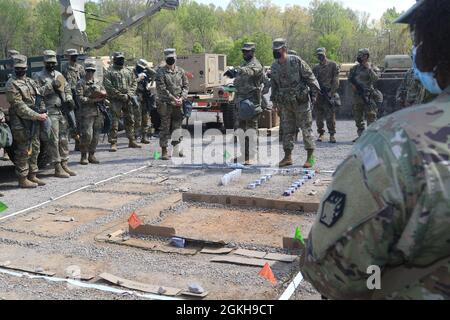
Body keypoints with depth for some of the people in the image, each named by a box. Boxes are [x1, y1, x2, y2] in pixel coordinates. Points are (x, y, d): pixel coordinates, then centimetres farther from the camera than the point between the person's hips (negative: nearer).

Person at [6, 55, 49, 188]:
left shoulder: (30, 81, 15)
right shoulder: (11, 84, -10)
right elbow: (19, 107, -17)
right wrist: (38, 116, -21)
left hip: (34, 121, 8)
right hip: (22, 123, -8)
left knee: (34, 149, 12)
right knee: (24, 152, -4)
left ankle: (32, 176, 22)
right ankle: (23, 179, 3)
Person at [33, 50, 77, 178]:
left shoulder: (59, 75, 18)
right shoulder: (39, 76, -1)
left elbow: (67, 88, 25)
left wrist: (69, 99, 6)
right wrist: (50, 86, -19)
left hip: (63, 111, 6)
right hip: (51, 112, -6)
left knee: (64, 139, 9)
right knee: (54, 140, -5)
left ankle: (64, 165, 17)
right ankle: (58, 168, -1)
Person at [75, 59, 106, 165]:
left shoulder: (98, 83, 17)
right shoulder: (81, 83, 1)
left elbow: (104, 94, 13)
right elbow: (80, 98, -10)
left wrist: (100, 98, -8)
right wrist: (92, 100, -17)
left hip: (98, 113, 5)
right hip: (86, 113, -5)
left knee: (96, 135, 7)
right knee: (86, 135, -9)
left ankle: (91, 155, 17)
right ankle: (84, 156, 3)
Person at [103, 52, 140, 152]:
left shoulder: (129, 71, 15)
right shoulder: (110, 72, -2)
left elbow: (134, 83, 13)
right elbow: (108, 86, -10)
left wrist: (129, 94, -4)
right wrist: (121, 95, -14)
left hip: (127, 100, 5)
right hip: (116, 100, -5)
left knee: (130, 120, 11)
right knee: (114, 122, -7)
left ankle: (132, 141, 21)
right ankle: (113, 143, -4)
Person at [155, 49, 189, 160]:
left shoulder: (180, 71, 11)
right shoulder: (161, 72, -3)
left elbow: (186, 86, 8)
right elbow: (162, 89, -9)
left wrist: (181, 98, -7)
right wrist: (174, 99, -14)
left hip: (178, 105, 4)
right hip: (165, 104, -4)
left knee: (177, 127, 10)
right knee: (165, 128, -2)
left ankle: (177, 149, 20)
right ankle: (164, 151, 3)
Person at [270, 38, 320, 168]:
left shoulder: (296, 61, -10)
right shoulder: (274, 66, 6)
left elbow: (310, 76, -7)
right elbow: (274, 85, 18)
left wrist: (313, 93, -9)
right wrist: (274, 100, 16)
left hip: (301, 101, -5)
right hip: (285, 104, 5)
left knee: (306, 129, -2)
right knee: (287, 130, 7)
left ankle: (311, 157, 4)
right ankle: (288, 157, 15)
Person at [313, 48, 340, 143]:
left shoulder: (333, 65, 3)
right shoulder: (315, 68, 15)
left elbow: (335, 80, -3)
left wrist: (331, 92, -11)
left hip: (329, 93, -4)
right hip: (318, 94, 4)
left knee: (330, 116, -7)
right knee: (319, 115, 5)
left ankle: (332, 134, -1)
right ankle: (321, 133, 15)